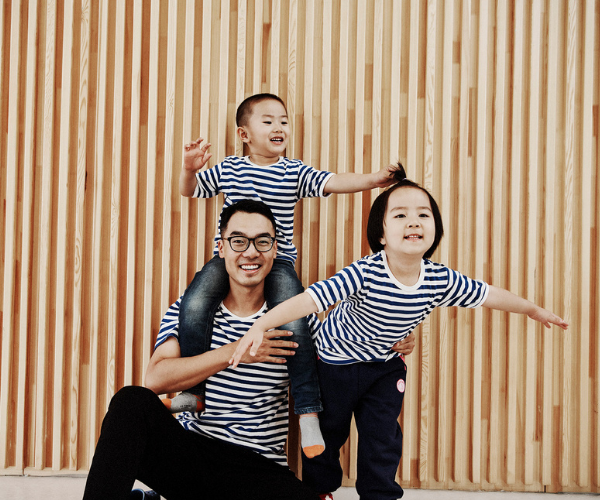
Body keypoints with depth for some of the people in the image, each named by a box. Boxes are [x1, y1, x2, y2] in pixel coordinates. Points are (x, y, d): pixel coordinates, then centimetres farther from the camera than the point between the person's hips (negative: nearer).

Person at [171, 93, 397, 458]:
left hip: (277, 261, -1)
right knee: (194, 306, -25)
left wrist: (373, 179, -22)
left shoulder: (294, 172, 6)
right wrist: (190, 169, -5)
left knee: (294, 323, -23)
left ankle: (308, 412, -13)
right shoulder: (228, 169, 10)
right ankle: (193, 392, -10)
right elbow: (189, 191, 17)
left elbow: (333, 182, -6)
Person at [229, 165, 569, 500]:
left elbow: (488, 295, -4)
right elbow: (311, 299, -39)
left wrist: (534, 310, 10)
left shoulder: (441, 280, -20)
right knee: (330, 430, 14)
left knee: (384, 437, 7)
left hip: (387, 365, 3)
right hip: (338, 358, -3)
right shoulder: (365, 274, -34)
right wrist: (261, 326, -48)